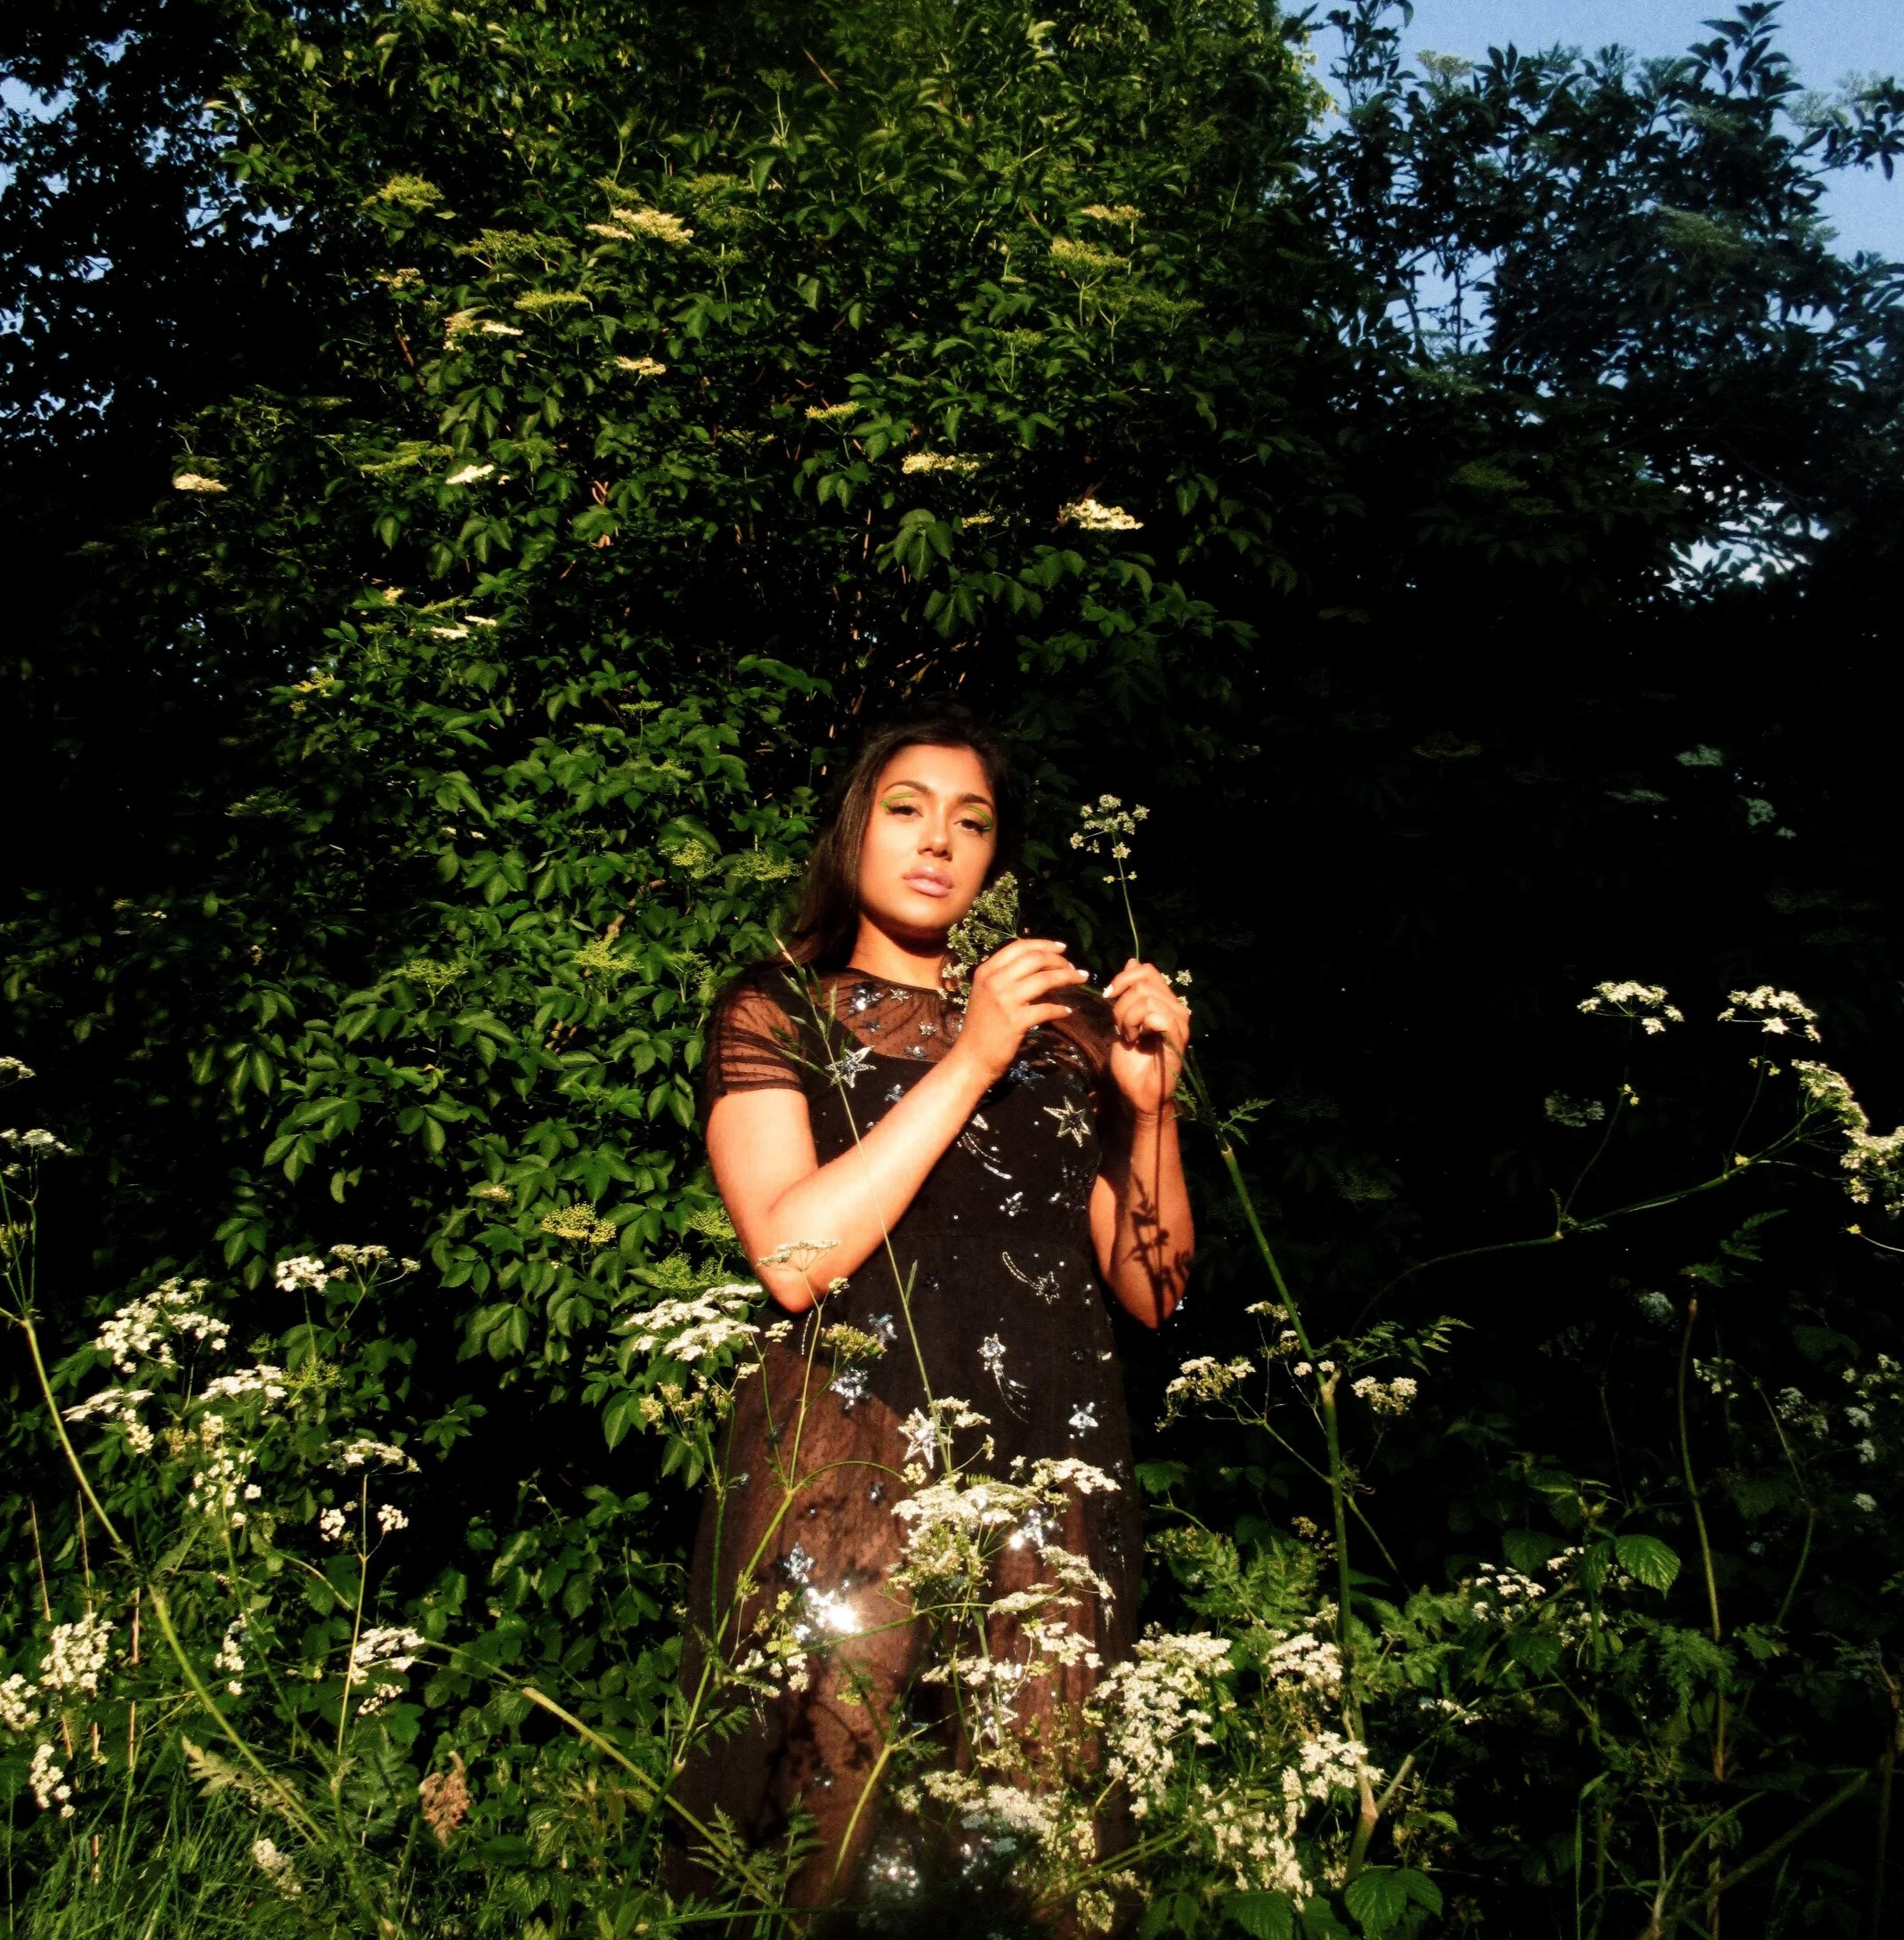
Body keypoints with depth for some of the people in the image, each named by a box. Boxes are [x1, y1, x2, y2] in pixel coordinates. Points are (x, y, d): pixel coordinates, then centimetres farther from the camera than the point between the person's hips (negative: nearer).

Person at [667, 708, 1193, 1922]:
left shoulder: (1063, 1028, 16)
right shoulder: (777, 1016, 8)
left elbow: (1152, 1292, 13)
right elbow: (795, 1257, -10)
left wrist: (1149, 1104, -2)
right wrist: (970, 1063, -10)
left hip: (1050, 1476, 3)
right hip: (847, 1486, -2)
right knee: (839, 1850, 0)